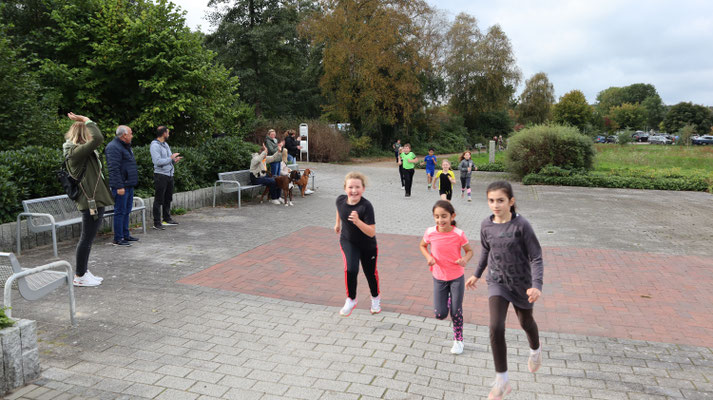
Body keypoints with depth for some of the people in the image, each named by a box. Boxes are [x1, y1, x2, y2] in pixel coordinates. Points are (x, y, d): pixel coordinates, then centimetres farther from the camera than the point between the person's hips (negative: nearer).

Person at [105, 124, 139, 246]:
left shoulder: (126, 146, 18)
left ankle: (125, 235, 24)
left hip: (129, 185, 10)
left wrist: (132, 183, 22)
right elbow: (114, 169, -21)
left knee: (127, 211, 15)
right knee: (120, 212, -5)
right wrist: (119, 186, -24)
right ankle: (118, 239, 1)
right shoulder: (113, 147, -14)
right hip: (121, 186, -10)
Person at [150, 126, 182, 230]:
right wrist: (171, 158, -16)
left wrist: (174, 160, 1)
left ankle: (167, 219, 28)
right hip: (161, 175, -9)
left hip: (169, 175, 9)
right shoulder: (155, 145, -12)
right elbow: (158, 161, -22)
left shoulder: (165, 144, 16)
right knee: (159, 200, -5)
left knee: (168, 198, 16)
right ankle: (157, 223, -1)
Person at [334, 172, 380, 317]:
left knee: (370, 273, 13)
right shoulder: (340, 200, -18)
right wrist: (337, 223, 21)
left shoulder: (366, 206, -31)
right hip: (348, 241, 2)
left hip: (367, 245, -2)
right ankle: (351, 299, 6)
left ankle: (375, 297, 45)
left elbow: (372, 233, -33)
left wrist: (357, 221, -46)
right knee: (351, 269, -20)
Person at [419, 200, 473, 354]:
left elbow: (469, 251, -4)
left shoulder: (459, 234, -19)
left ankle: (458, 340, 31)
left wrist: (465, 259, -26)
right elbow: (422, 246, 6)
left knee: (456, 313, 5)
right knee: (440, 314, 1)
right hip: (439, 278, 2)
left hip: (457, 277, -1)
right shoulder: (430, 233, -15)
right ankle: (448, 299, 37)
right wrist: (429, 257, -14)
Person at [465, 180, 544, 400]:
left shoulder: (521, 225, -20)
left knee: (526, 322, 22)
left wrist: (536, 285, -29)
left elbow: (536, 257, -17)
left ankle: (535, 350, 58)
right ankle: (502, 381, 0)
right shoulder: (486, 225, -7)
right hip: (497, 282, 2)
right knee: (496, 328, -14)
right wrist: (477, 274, 20)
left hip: (521, 283, -2)